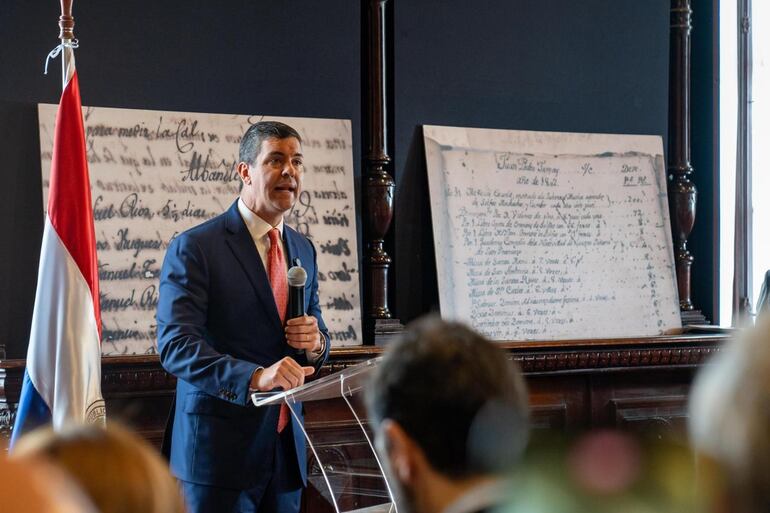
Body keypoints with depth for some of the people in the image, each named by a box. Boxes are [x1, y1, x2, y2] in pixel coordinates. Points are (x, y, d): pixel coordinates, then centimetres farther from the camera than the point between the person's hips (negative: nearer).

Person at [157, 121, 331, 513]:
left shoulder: (303, 250, 14)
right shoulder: (194, 247, -8)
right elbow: (174, 345, -18)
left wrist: (315, 343, -4)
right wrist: (254, 377, -31)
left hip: (286, 448, 6)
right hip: (220, 447, -6)